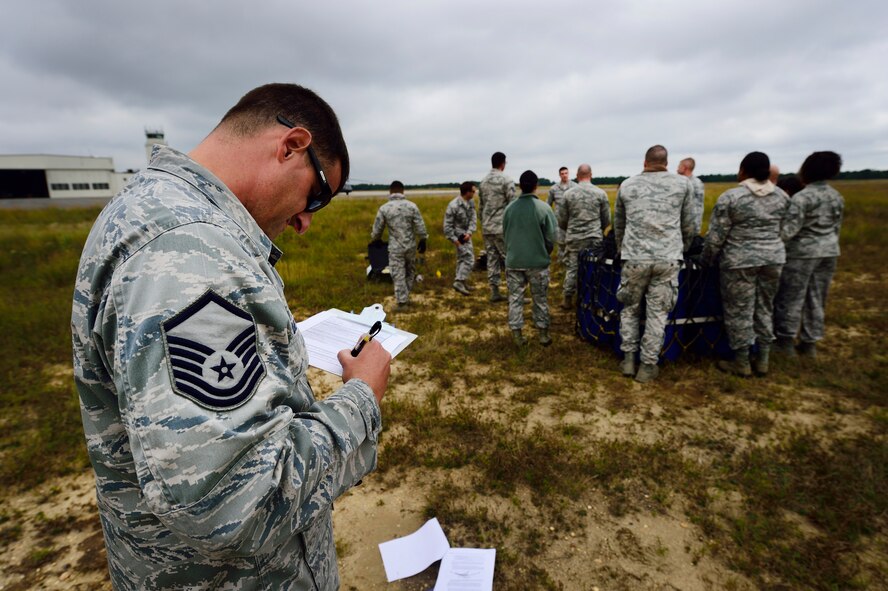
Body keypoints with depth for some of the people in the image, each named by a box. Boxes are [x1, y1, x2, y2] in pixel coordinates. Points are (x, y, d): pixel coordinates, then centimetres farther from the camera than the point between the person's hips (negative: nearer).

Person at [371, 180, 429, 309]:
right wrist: (422, 241, 10)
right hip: (410, 245, 2)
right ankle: (405, 297, 26)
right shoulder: (411, 205, -4)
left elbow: (377, 229, 2)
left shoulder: (384, 208, -6)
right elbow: (420, 226, -3)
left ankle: (402, 302, 8)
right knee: (410, 272, 19)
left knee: (398, 275, 5)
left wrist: (374, 240, 22)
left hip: (395, 247, -2)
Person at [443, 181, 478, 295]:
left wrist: (469, 232, -19)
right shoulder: (453, 205, -21)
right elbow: (447, 225, -18)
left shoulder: (470, 203, 1)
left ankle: (462, 282, 29)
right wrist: (454, 239, -21)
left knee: (461, 258, 17)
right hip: (458, 234, -8)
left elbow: (472, 219, -3)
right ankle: (459, 282, -9)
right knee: (469, 258, -13)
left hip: (466, 234, 8)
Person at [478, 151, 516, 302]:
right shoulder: (507, 180, -9)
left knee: (492, 259, 9)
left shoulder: (483, 181, 12)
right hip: (502, 227, -6)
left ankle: (494, 292, 11)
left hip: (487, 228, 7)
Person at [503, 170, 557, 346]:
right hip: (537, 262, -2)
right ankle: (543, 334, 21)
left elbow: (505, 236, 8)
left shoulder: (509, 208, -2)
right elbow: (551, 238, -6)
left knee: (515, 298, 11)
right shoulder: (544, 208, -10)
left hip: (513, 262, 2)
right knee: (540, 299, 12)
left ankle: (517, 335, 15)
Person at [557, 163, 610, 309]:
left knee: (571, 268, 10)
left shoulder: (569, 193, -2)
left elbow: (561, 219, 4)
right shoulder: (600, 193, -2)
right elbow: (607, 220, 5)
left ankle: (567, 299, 18)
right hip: (594, 238, 0)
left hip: (573, 238, 1)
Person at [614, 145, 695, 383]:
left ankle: (628, 359, 17)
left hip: (634, 257, 1)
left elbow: (618, 224, 18)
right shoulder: (683, 183, 6)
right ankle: (648, 366, 12)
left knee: (629, 308, 15)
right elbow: (689, 224, 13)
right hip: (668, 258, 0)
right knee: (658, 312, 6)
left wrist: (621, 250, 34)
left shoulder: (627, 185, 8)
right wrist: (683, 248, 31)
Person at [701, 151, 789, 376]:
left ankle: (742, 363, 13)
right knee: (764, 309, 16)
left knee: (739, 311, 4)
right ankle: (762, 360, 23)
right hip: (774, 258, 6)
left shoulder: (730, 197, -12)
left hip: (740, 261, -6)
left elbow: (716, 236, -12)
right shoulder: (781, 196, 6)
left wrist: (707, 261, 0)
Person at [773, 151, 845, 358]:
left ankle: (786, 342, 11)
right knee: (817, 299, 13)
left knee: (792, 298, 4)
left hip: (802, 253, -7)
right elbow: (836, 228, 15)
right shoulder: (837, 197, 7)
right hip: (828, 252, 7)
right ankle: (810, 343, 20)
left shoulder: (801, 197, -17)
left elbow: (788, 230, -23)